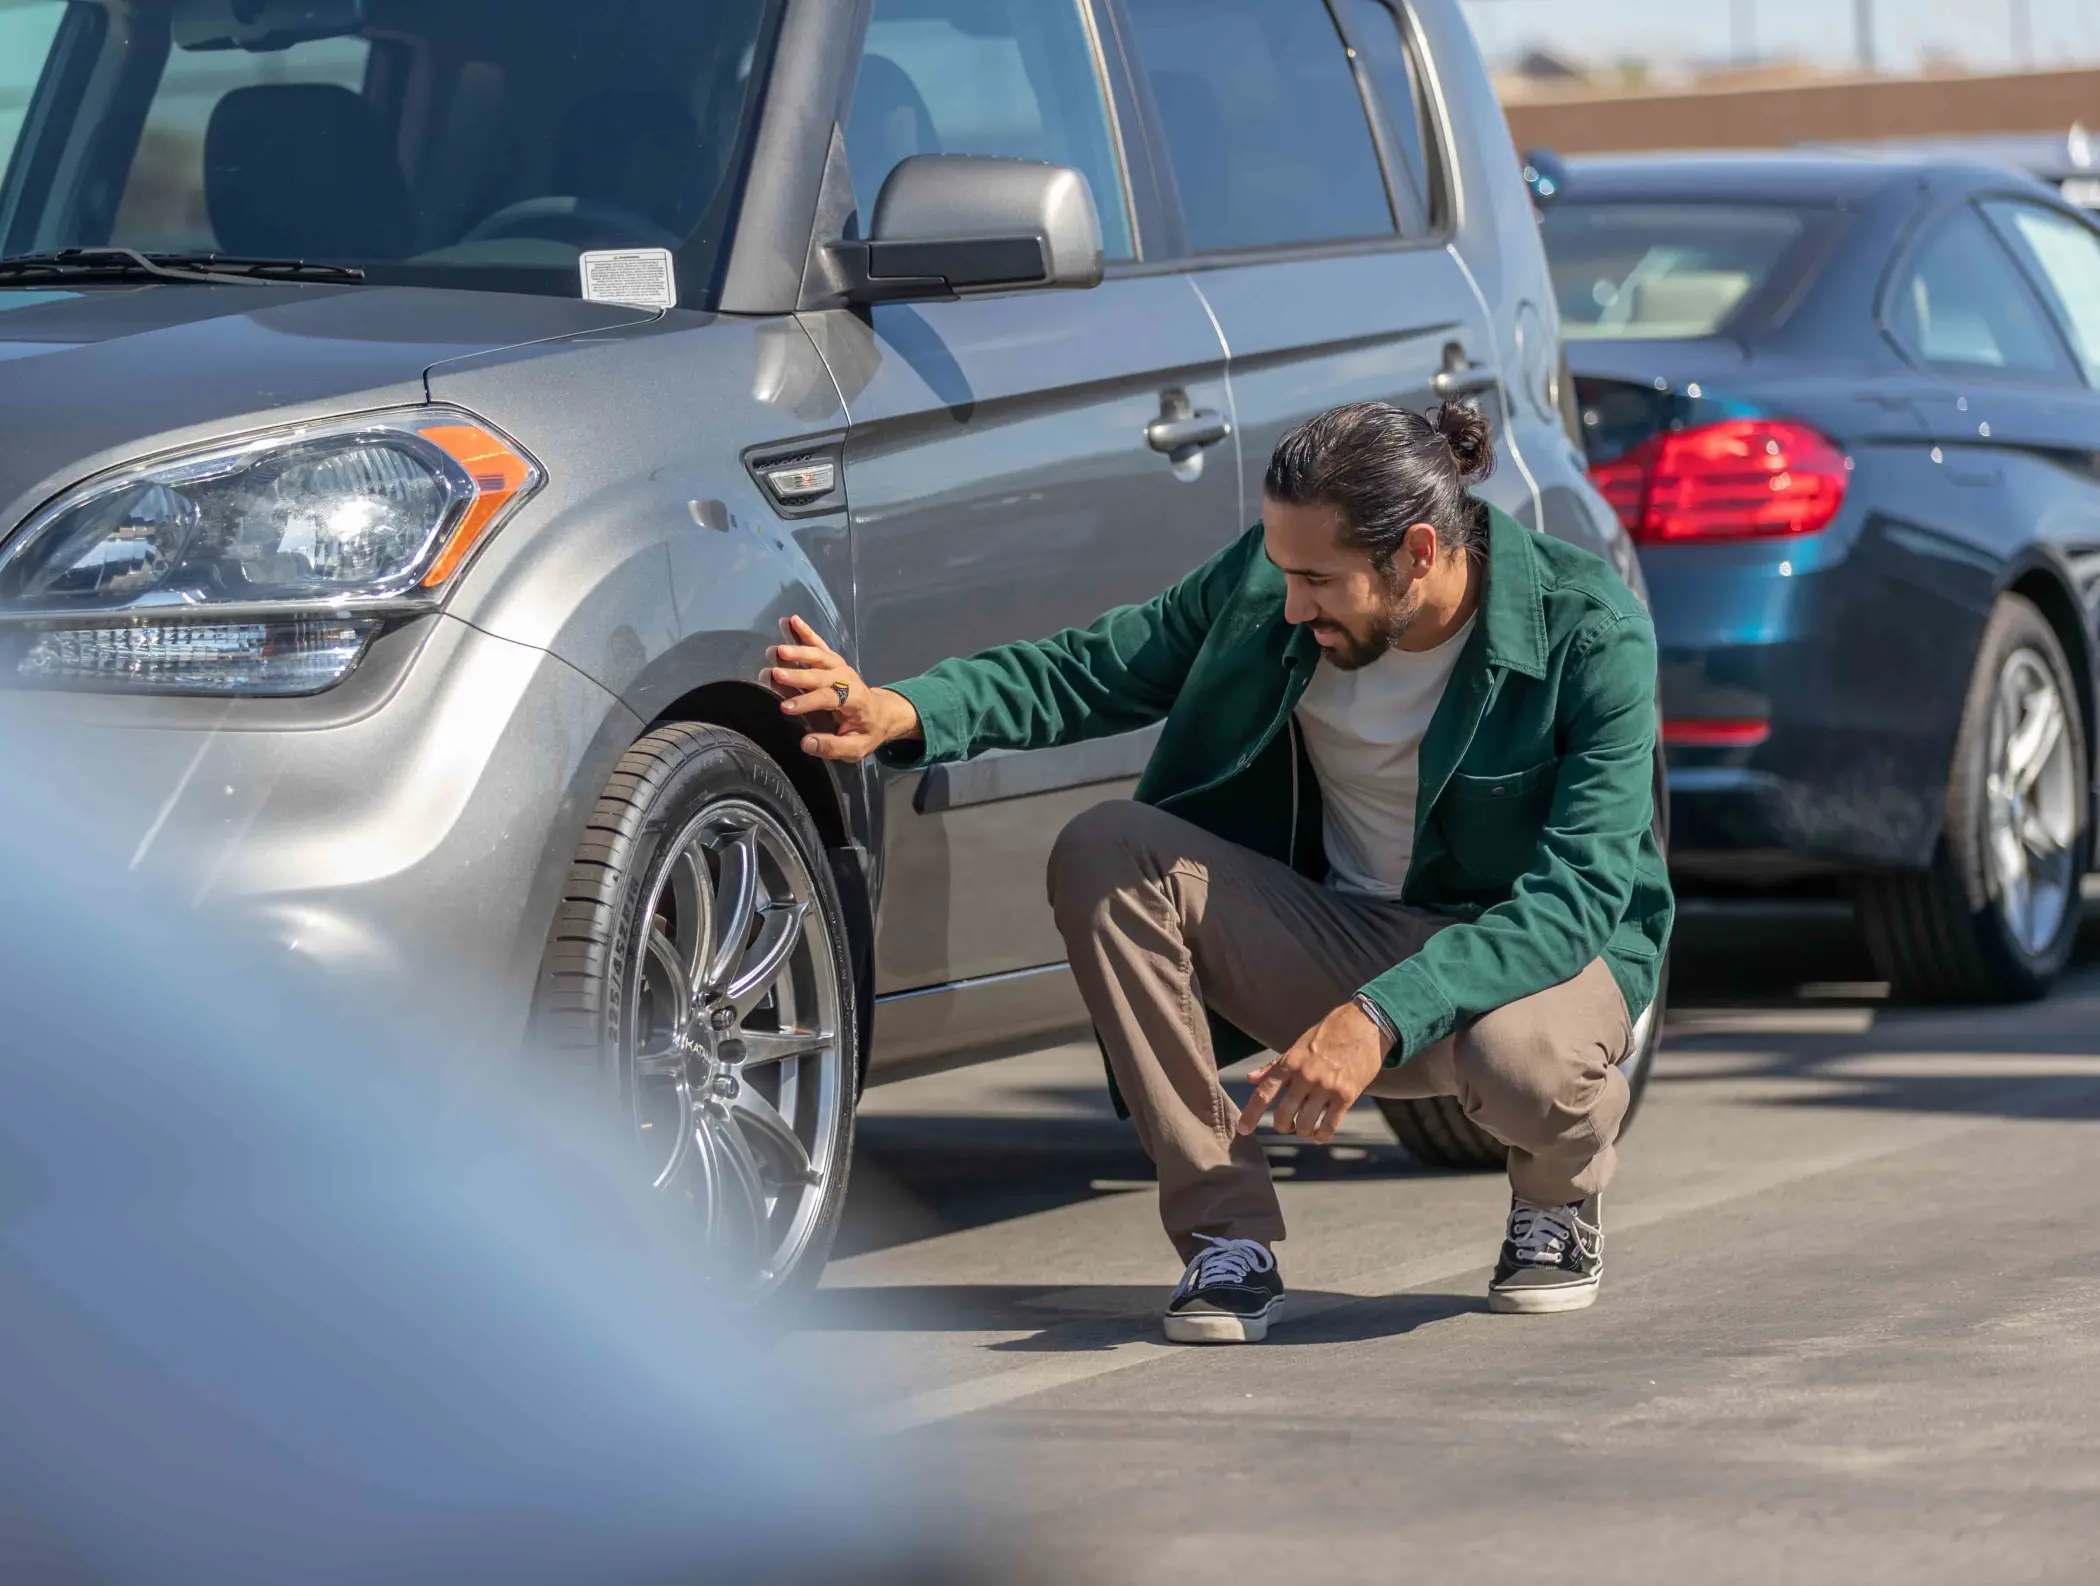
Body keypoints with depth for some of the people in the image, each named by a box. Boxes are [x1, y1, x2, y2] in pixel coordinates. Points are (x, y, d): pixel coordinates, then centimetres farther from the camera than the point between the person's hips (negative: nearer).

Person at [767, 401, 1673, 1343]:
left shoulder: (1591, 634, -22)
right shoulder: (1264, 585, -10)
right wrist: (905, 713, -22)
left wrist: (1383, 1017, -40)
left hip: (1533, 948, -4)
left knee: (1524, 1055, -41)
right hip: (1339, 938, 4)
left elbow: (1582, 889, -28)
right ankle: (1226, 1237, -17)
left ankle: (1559, 1200, 0)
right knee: (1103, 853, -21)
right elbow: (1089, 672, -2)